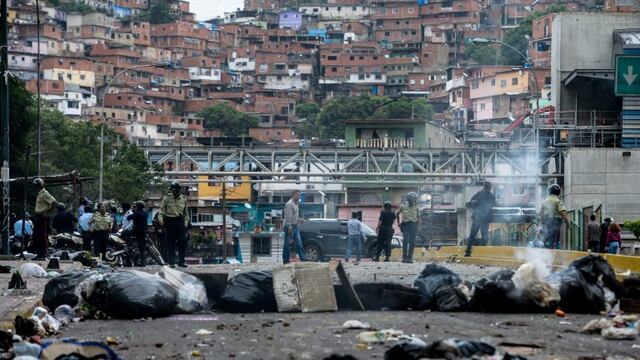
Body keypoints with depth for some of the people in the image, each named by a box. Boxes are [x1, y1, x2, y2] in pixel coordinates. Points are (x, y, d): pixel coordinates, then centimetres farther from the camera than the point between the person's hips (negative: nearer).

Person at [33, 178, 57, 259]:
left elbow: (54, 203, -20)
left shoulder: (44, 193, -13)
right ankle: (38, 253, 19)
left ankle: (44, 254, -3)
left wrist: (47, 212, -17)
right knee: (36, 236, 12)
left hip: (43, 217, -10)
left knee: (43, 236, -6)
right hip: (37, 217, 10)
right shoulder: (39, 194, 17)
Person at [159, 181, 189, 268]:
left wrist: (186, 223, 10)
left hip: (180, 221, 3)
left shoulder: (183, 199, 11)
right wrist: (160, 218, -18)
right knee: (171, 242, 0)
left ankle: (181, 261, 4)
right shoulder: (166, 198, 2)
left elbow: (186, 213, 19)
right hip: (170, 221, -3)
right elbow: (162, 209, -1)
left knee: (183, 241, -4)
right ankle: (172, 262, 4)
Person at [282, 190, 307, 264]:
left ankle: (303, 259, 5)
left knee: (299, 243, 6)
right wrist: (289, 227, -23)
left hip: (295, 226, 9)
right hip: (290, 227, -9)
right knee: (287, 244, -2)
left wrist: (298, 220, 11)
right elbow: (288, 217, -20)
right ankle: (285, 260, 3)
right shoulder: (289, 204, -14)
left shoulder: (295, 204, 16)